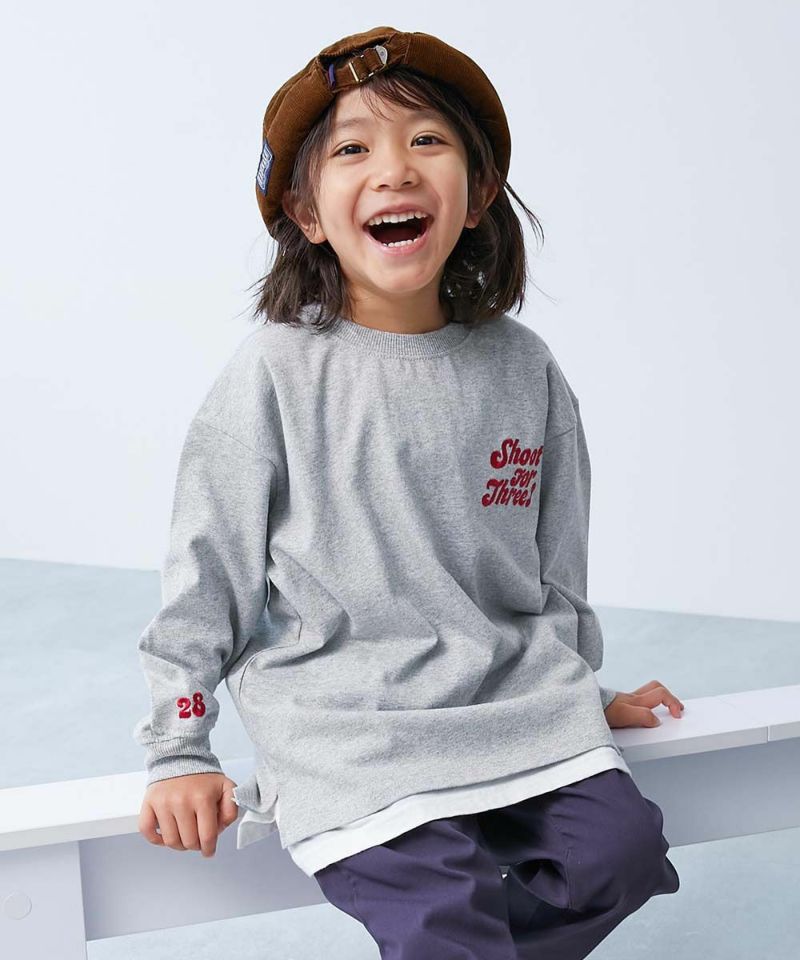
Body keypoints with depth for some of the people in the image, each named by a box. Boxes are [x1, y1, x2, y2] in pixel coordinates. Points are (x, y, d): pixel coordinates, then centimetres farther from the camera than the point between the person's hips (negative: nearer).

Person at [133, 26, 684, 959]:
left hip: (515, 701, 5)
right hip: (345, 721, -4)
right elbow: (205, 574, 0)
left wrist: (584, 693, 22)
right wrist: (178, 755, -1)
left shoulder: (522, 369, 6)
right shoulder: (275, 374, -5)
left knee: (620, 847, -14)